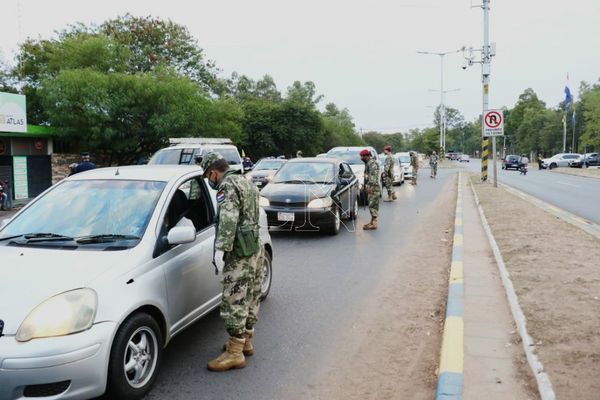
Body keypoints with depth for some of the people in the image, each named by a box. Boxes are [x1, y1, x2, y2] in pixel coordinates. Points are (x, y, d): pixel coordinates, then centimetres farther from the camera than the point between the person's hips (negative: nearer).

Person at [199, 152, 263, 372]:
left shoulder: (228, 186, -12)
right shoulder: (246, 182, 18)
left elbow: (228, 221, -24)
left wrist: (221, 248, -25)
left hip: (239, 254, -10)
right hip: (255, 248, 10)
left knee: (234, 300, -6)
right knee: (250, 298, 17)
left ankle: (235, 352, 0)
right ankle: (246, 342, 29)